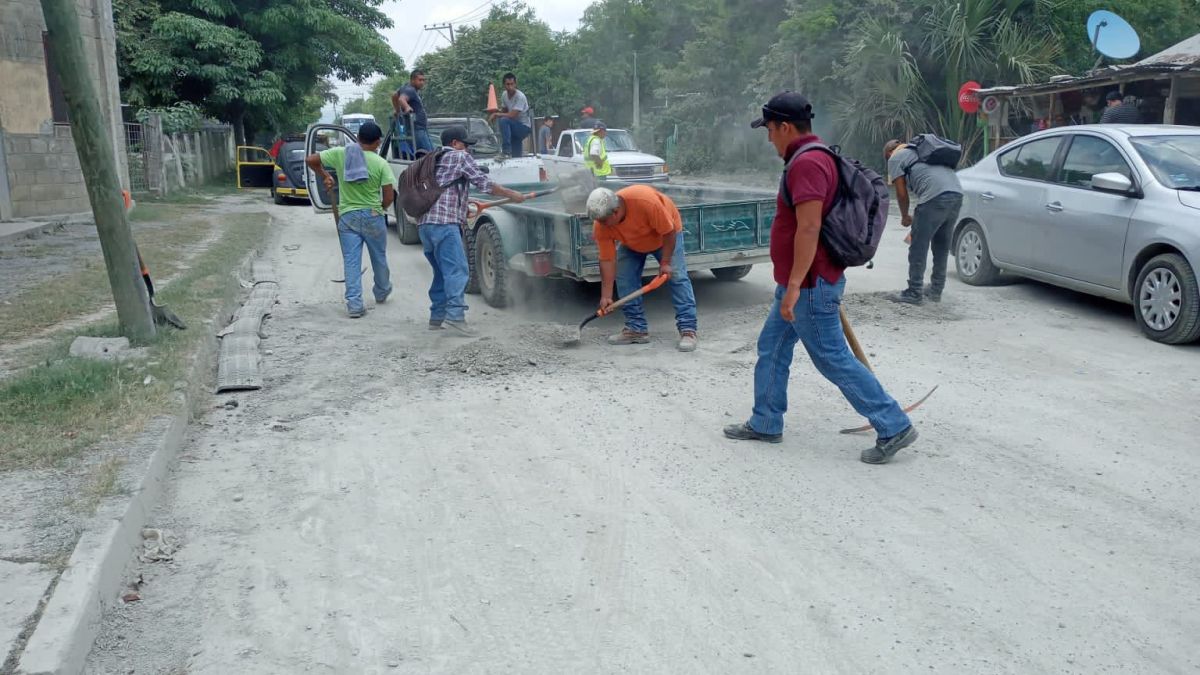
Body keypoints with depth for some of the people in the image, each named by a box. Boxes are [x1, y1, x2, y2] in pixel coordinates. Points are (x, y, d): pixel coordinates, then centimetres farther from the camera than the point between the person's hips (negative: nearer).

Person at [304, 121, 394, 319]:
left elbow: (311, 160, 0)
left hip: (347, 217, 1)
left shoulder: (340, 153, -2)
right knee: (379, 258, 20)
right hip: (373, 216, -1)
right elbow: (389, 196, -9)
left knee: (351, 261, 2)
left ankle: (354, 304, -6)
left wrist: (324, 176, 16)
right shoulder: (381, 163, -8)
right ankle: (382, 293, 38)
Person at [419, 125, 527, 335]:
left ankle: (437, 316, 14)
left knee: (443, 271, 14)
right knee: (457, 270, -13)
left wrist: (466, 204, 36)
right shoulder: (460, 157, 4)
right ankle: (455, 316, -23)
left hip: (424, 224, 8)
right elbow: (484, 183, 2)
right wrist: (512, 194, 10)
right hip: (444, 223, -8)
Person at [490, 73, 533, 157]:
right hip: (515, 127, 7)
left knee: (504, 120, -31)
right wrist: (497, 113, -3)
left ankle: (506, 150, -31)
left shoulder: (520, 96, -21)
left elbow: (512, 115, -27)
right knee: (516, 156, 5)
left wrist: (496, 114, -18)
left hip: (525, 127, -7)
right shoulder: (504, 95, 2)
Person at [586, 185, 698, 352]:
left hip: (666, 234, -4)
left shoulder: (646, 201, -43)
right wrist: (606, 296, -23)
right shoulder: (600, 225, -28)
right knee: (624, 279, -7)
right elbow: (607, 260, -22)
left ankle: (688, 329, -16)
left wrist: (665, 263, -25)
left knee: (677, 276, -15)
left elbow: (668, 231, -30)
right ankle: (636, 329, 1)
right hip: (632, 244, 4)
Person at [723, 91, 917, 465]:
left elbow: (809, 228, -28)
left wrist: (794, 286, -27)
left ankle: (894, 428, 4)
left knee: (833, 359, -4)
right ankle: (765, 424, 27)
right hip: (800, 284, 11)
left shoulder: (806, 163, -20)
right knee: (771, 348, 16)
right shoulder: (812, 158, 14)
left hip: (809, 286, -11)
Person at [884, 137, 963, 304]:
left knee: (918, 247, 0)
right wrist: (919, 216, 35)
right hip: (957, 192, 8)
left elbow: (902, 193, 5)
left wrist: (905, 217, 21)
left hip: (935, 196, -8)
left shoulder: (895, 158, 11)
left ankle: (914, 293, 2)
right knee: (942, 246, 17)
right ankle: (936, 290, 24)